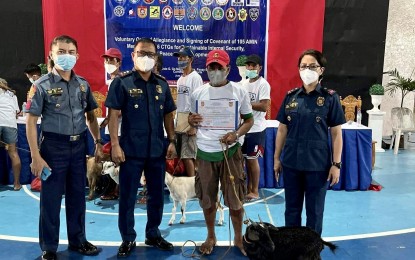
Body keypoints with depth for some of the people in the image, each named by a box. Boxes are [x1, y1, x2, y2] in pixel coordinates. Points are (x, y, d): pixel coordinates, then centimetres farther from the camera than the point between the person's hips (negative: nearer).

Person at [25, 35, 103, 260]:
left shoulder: (82, 84, 6)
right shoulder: (42, 85, -7)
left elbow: (90, 116, 14)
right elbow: (31, 122, -8)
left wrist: (98, 142, 7)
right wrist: (35, 156, -12)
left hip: (79, 146, 4)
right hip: (53, 146, -4)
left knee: (77, 196, 14)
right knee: (51, 199, 6)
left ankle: (78, 240, 31)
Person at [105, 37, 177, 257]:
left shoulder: (162, 85, 9)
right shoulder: (122, 83, -4)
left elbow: (168, 115, 12)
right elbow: (113, 115, -7)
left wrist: (172, 141, 6)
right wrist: (115, 145, -13)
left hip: (157, 150, 4)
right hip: (131, 151, -4)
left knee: (157, 195, 14)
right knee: (127, 197, 7)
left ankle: (153, 234, 32)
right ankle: (128, 239, 23)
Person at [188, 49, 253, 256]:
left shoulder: (239, 91, -1)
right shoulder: (198, 93, 5)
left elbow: (249, 120, 3)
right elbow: (192, 118, 14)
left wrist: (236, 134, -17)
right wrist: (192, 120, -11)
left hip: (230, 151, -2)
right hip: (205, 152, 2)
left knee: (235, 198, 6)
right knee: (207, 199, 13)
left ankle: (238, 238, 28)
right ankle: (211, 237, 33)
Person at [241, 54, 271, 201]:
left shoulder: (263, 84, -11)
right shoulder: (244, 83, 13)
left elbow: (264, 106, -21)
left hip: (256, 129, -7)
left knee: (252, 159, 0)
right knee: (246, 158, 12)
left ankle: (255, 191, 13)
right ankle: (249, 187, 25)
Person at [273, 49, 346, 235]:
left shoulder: (330, 98, -4)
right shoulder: (290, 96, 4)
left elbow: (336, 134, -3)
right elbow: (282, 130, 8)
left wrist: (336, 164, -7)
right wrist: (277, 158, 8)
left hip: (318, 164, -2)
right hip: (291, 162, 3)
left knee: (315, 211, 10)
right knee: (291, 208, 15)